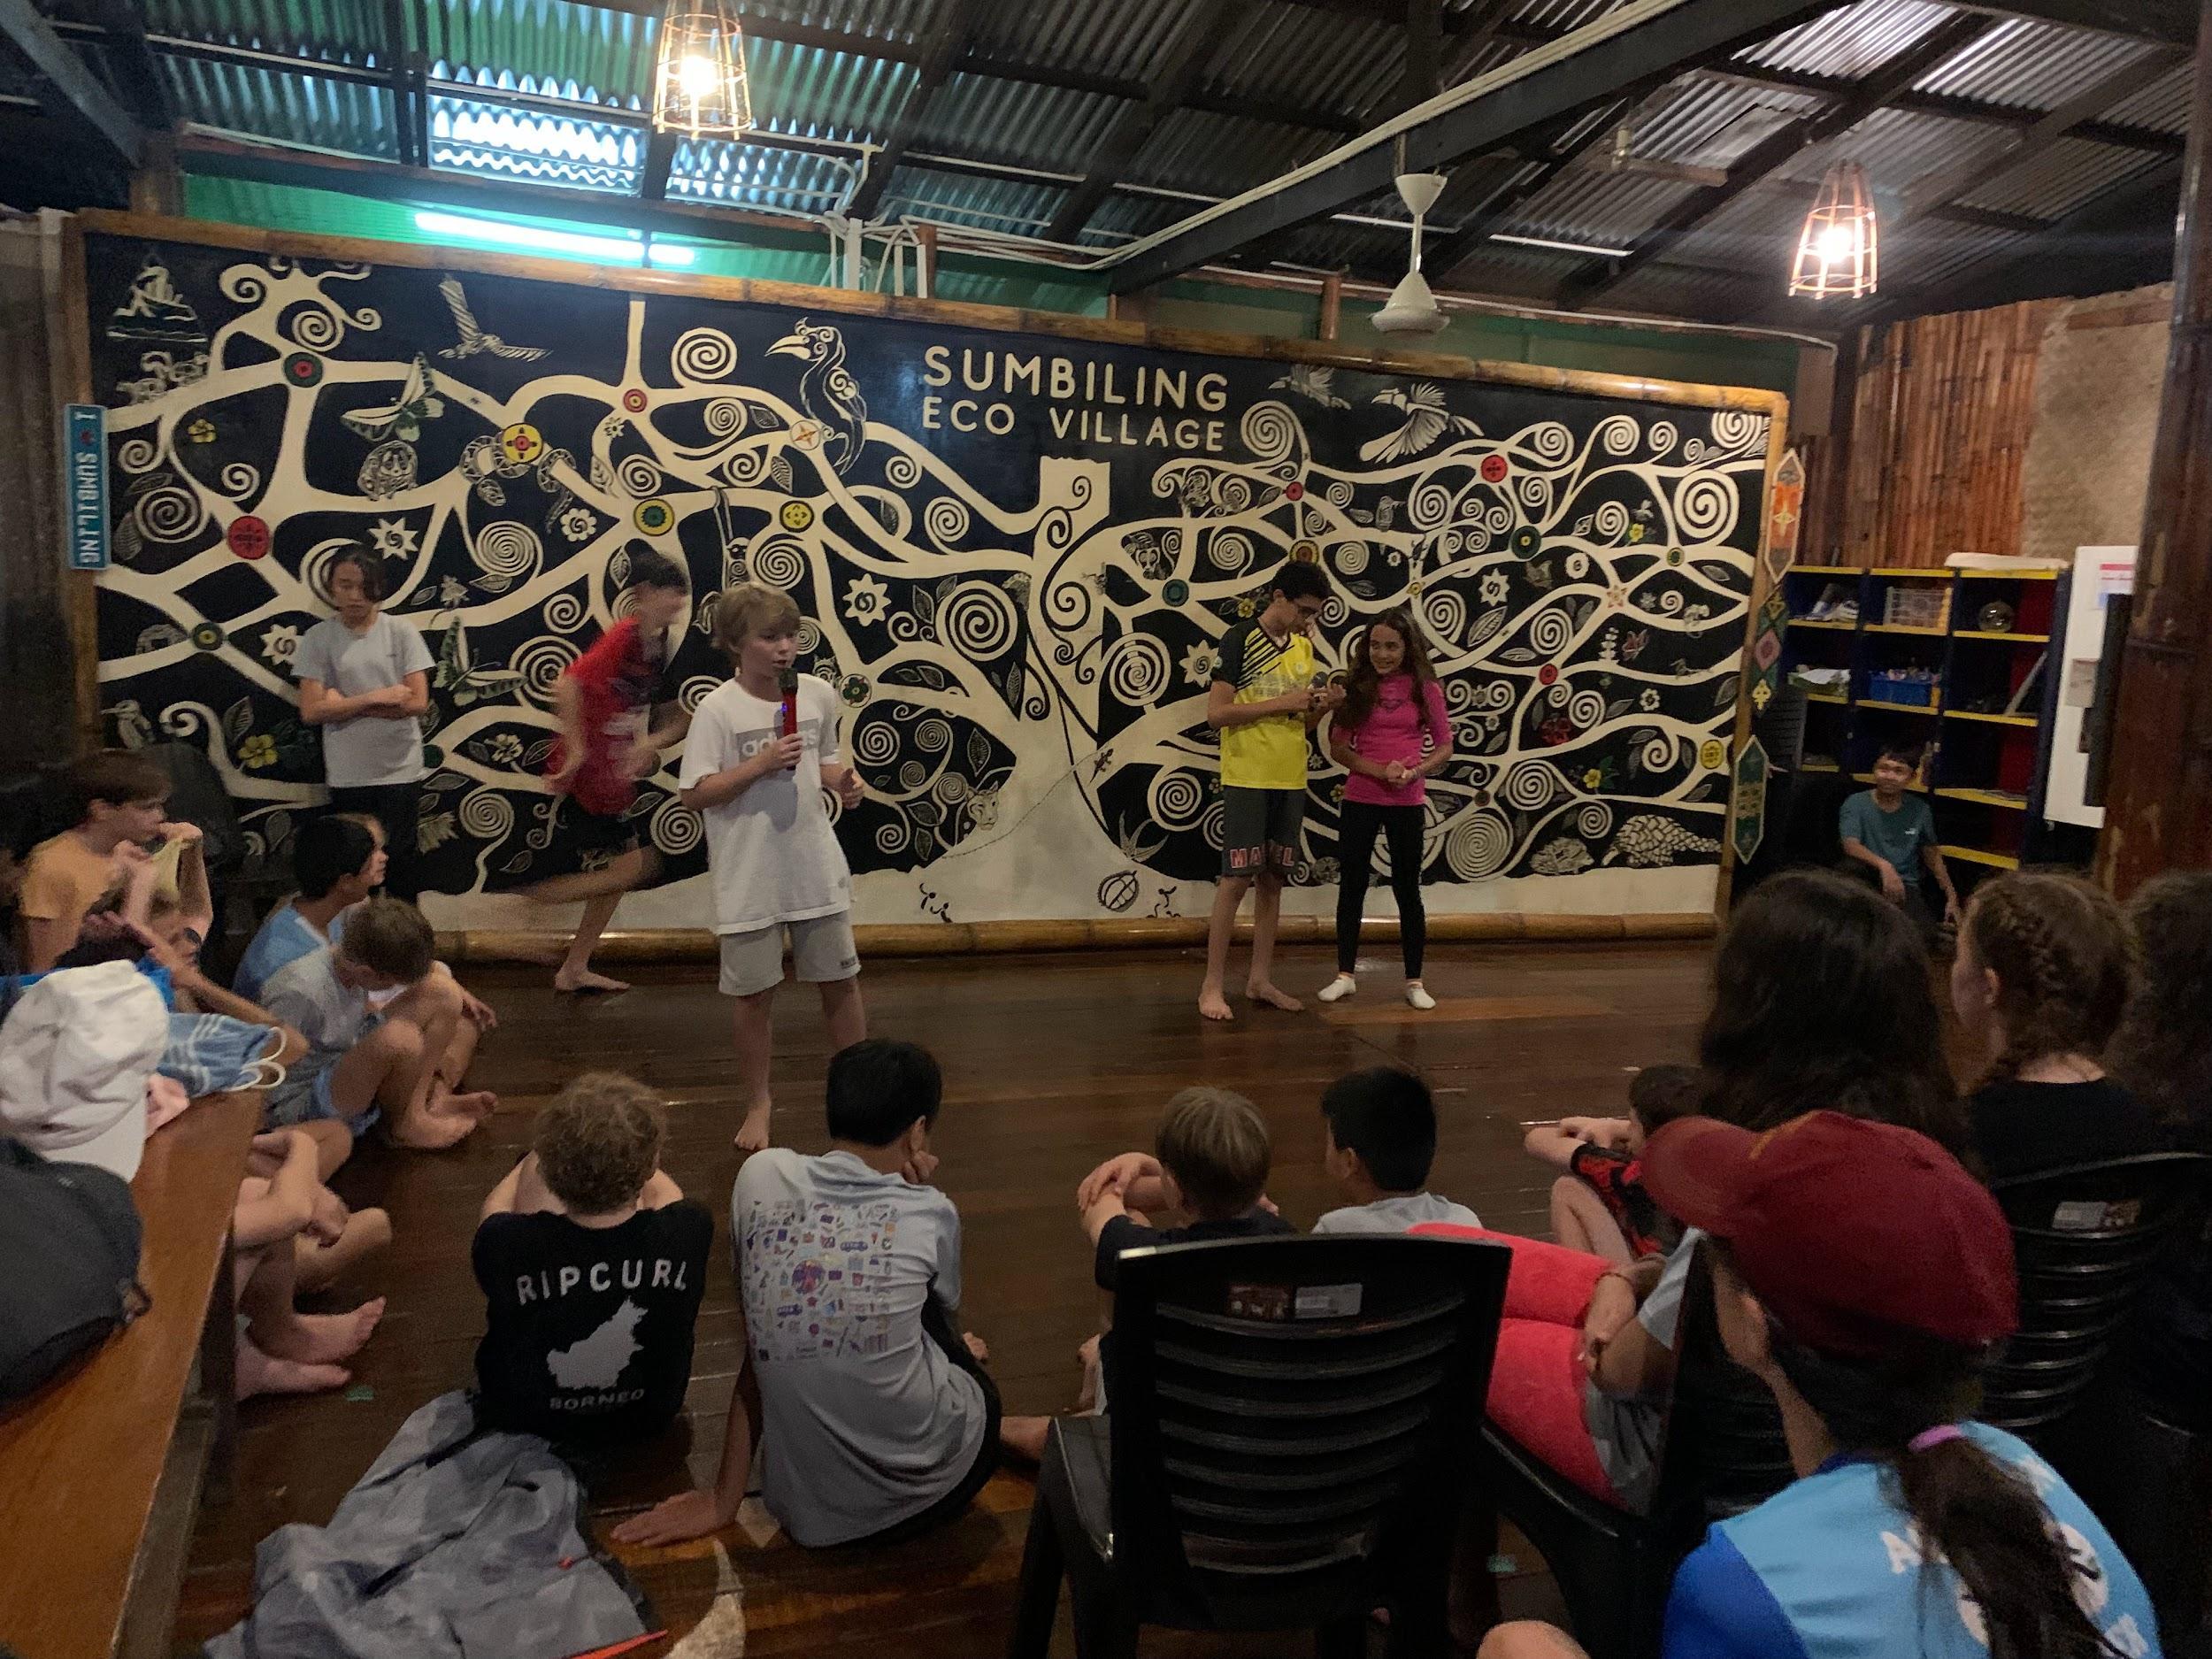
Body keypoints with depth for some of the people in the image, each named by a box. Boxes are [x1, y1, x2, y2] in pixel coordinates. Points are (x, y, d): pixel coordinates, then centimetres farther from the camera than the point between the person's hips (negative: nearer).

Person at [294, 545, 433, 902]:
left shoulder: (402, 633, -4)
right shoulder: (317, 638, -2)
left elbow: (418, 702, -11)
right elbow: (311, 711, -8)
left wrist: (345, 704, -12)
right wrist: (376, 697, -15)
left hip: (399, 772, -1)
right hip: (347, 777, 1)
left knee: (399, 860, 6)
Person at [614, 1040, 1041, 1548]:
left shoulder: (761, 1177, -2)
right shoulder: (931, 1214, -7)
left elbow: (758, 1347, 4)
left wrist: (724, 1498, 12)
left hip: (804, 1513, 3)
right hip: (930, 1492, -2)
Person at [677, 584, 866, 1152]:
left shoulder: (818, 695, 1)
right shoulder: (717, 710, -12)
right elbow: (695, 795, -13)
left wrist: (843, 781, -6)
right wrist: (761, 763, -22)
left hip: (818, 869, 3)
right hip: (749, 880, -3)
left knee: (841, 982, 12)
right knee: (754, 996, 10)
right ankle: (758, 1104, 29)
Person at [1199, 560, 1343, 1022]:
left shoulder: (1304, 647, 12)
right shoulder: (1240, 641, -8)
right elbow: (1216, 713, -15)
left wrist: (1321, 706, -3)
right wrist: (1283, 703, -18)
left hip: (1291, 781, 7)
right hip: (1247, 780, -6)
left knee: (1273, 879, 10)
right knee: (1236, 880, -5)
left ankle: (1260, 980, 19)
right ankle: (1212, 986, 2)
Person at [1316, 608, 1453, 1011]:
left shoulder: (1424, 688, -1)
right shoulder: (1357, 686, 1)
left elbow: (1444, 747, 3)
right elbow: (1338, 747, -2)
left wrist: (1416, 771, -16)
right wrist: (1379, 770, -16)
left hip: (1408, 803, -1)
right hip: (1360, 800, 1)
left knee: (1407, 889, 7)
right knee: (1352, 885, 8)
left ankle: (1414, 981, 17)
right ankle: (1345, 975, 19)